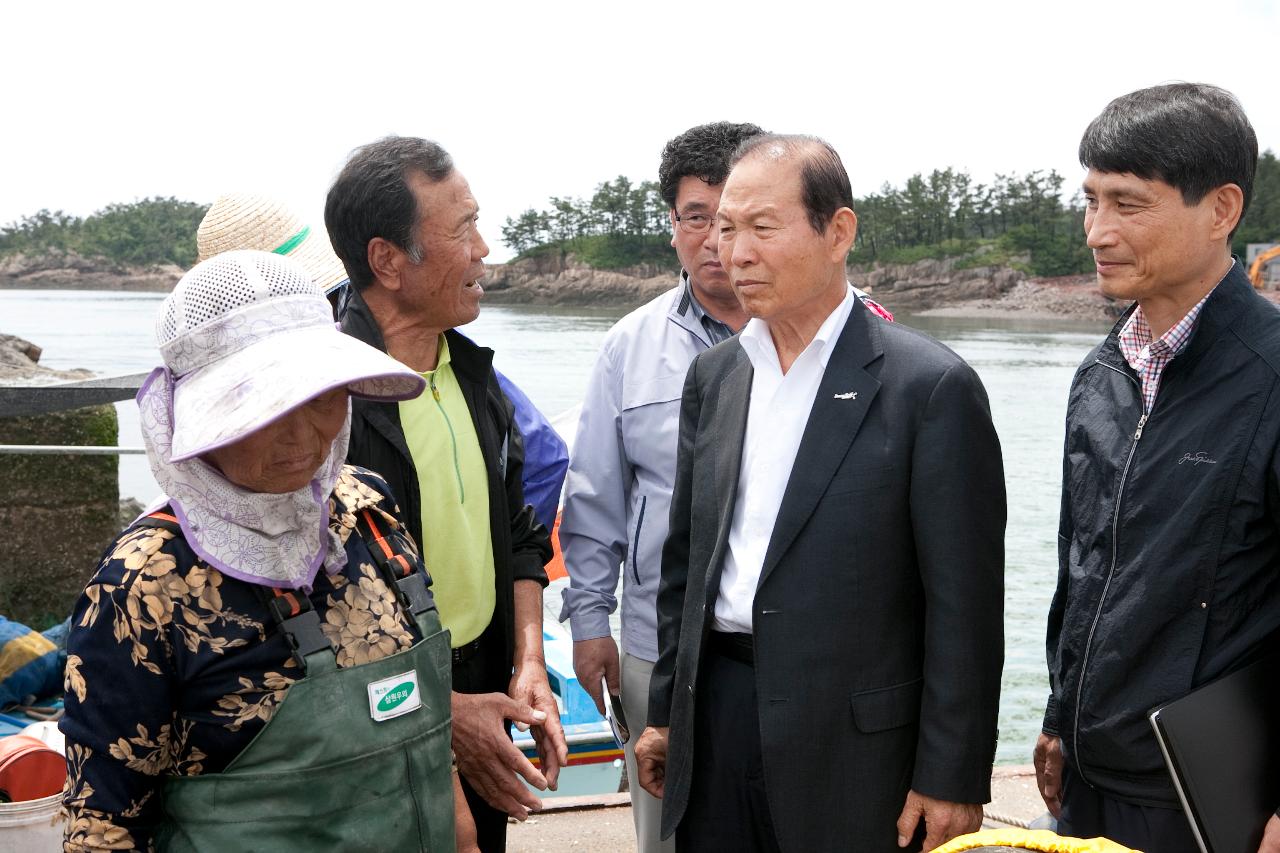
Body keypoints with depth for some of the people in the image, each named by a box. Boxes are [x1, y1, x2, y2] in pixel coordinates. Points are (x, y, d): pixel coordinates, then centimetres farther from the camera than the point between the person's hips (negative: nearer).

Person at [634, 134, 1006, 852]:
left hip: (854, 741, -5)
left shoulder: (931, 386, -11)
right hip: (716, 715, 5)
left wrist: (950, 781, -12)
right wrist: (665, 712, 14)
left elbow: (964, 604, -11)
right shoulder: (713, 375, 8)